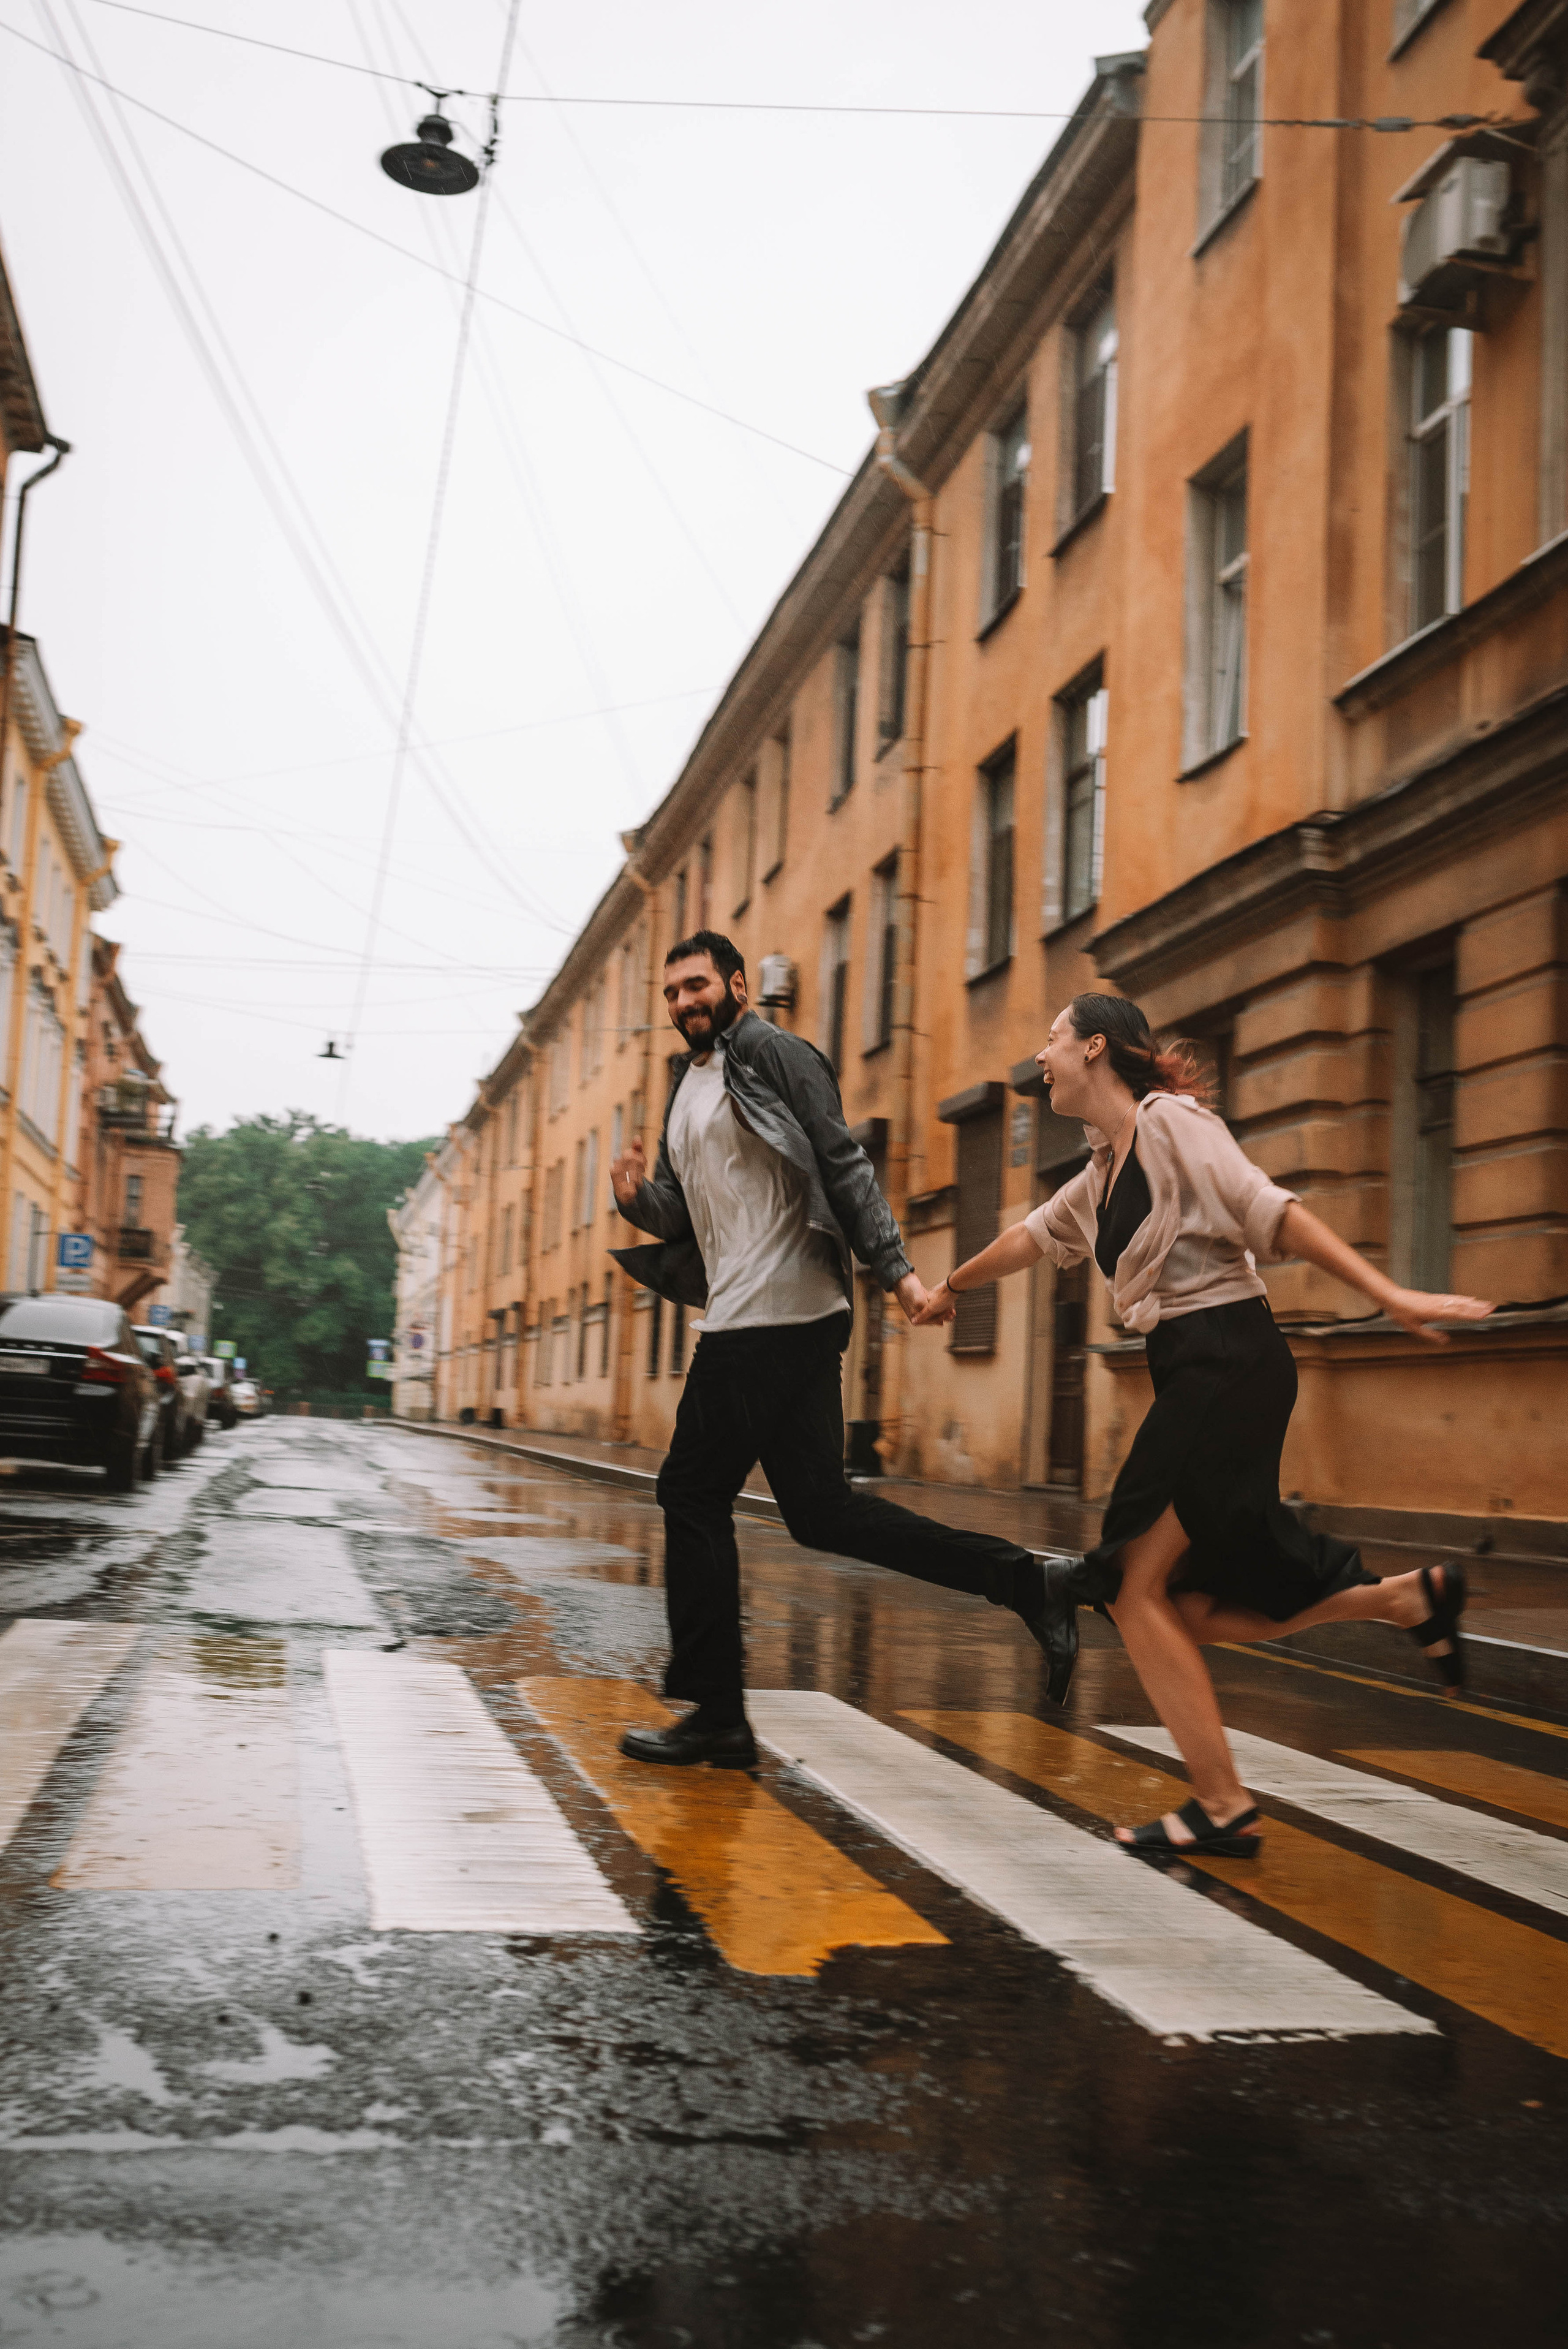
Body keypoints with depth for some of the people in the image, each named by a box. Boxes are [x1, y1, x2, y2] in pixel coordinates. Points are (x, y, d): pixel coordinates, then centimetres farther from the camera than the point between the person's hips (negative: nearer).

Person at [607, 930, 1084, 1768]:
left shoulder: (772, 1054, -4)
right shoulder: (685, 1086, 22)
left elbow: (842, 1164, -12)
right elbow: (685, 1213, 22)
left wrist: (894, 1267, -20)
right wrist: (638, 1197, 0)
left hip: (773, 1315, -9)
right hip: (743, 1317, 9)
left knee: (692, 1494, -4)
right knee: (821, 1510, 7)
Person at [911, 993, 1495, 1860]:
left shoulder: (1171, 1123, -7)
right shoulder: (1103, 1170, 19)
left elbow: (1272, 1213, -16)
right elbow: (1031, 1236, 35)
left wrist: (1391, 1296, -24)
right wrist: (950, 1286, 50)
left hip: (1229, 1364, -9)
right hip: (1190, 1376, 9)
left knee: (1138, 1586, -7)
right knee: (1187, 1606, 5)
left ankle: (1222, 1806, -2)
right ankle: (1411, 1597, 12)